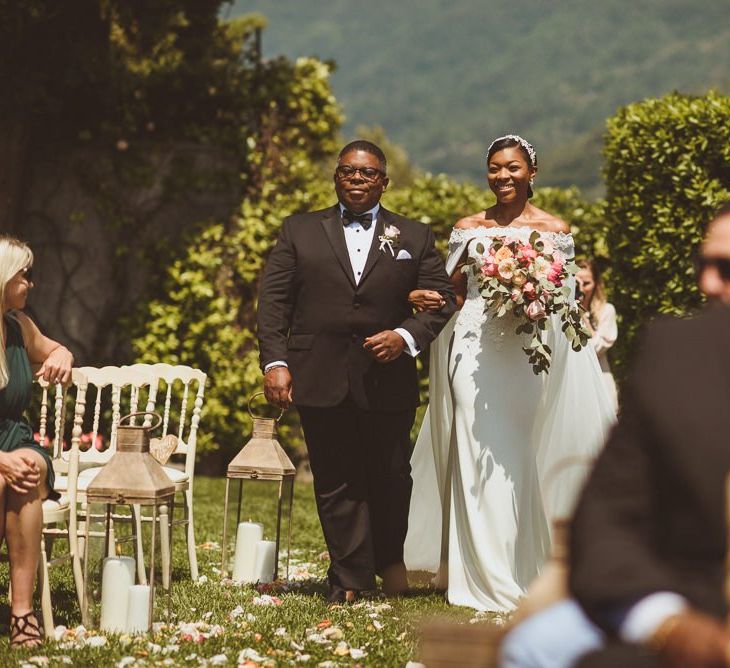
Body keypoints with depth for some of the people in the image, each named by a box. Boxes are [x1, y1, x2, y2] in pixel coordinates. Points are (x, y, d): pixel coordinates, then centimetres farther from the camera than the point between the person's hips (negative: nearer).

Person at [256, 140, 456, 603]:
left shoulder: (415, 237, 10)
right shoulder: (300, 232, 10)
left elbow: (443, 301, 6)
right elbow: (273, 301, 5)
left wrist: (406, 336, -12)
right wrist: (275, 361, -7)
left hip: (388, 379, 0)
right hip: (320, 379, 0)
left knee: (390, 478, 7)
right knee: (336, 483, 3)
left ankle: (389, 558, 31)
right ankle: (350, 579, 10)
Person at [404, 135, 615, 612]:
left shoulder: (554, 229, 6)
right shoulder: (470, 228, 10)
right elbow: (453, 291, 14)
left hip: (532, 352, -1)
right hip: (476, 351, 1)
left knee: (524, 460, -2)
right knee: (480, 458, -4)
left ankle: (528, 574, 10)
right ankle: (488, 579, 2)